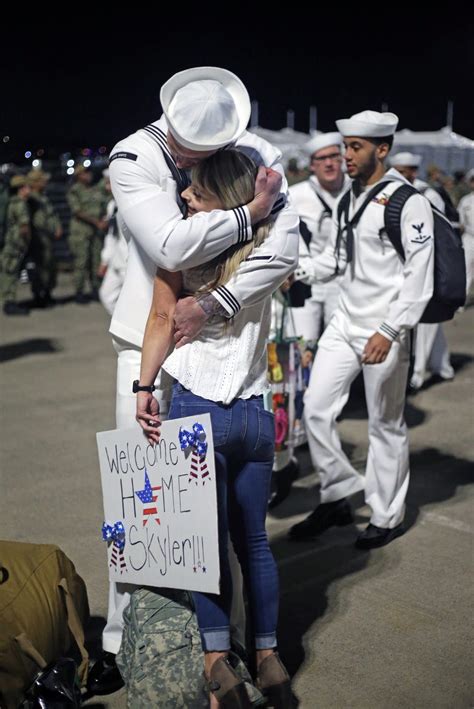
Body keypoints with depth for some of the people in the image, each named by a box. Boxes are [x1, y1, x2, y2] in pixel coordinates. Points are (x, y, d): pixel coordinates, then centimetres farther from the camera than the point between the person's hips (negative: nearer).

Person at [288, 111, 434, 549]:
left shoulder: (408, 201, -13)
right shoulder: (350, 198, 11)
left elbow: (419, 277, -17)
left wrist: (390, 331, -23)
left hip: (384, 332, -7)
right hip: (345, 322, 7)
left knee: (385, 425, 5)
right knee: (316, 408, 6)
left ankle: (387, 517, 21)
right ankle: (337, 497, 23)